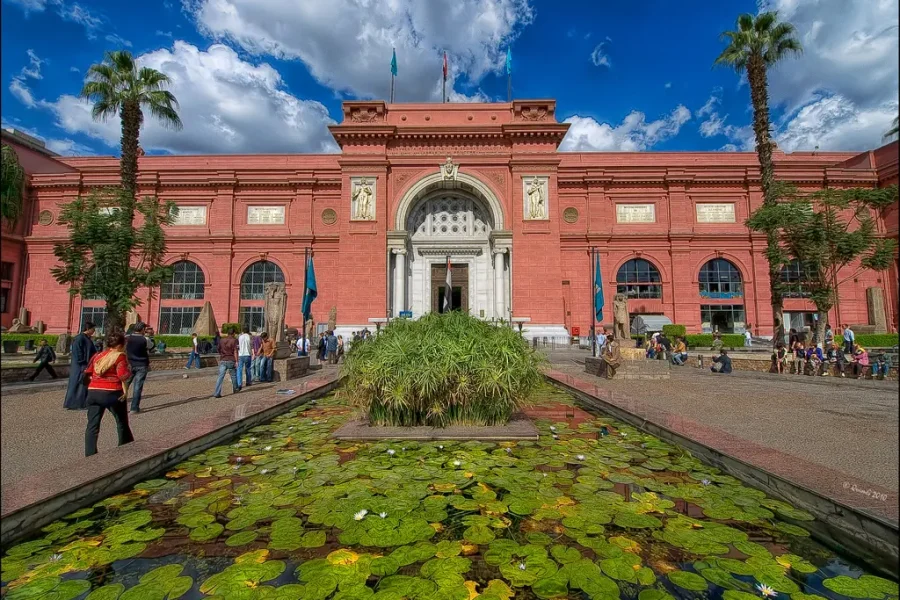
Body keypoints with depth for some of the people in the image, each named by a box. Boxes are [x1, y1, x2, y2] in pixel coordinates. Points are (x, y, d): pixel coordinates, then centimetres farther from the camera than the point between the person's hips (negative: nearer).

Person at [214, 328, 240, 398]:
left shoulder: (221, 340, 7)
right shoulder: (234, 340, -6)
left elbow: (219, 350, 18)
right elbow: (235, 352, -13)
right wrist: (236, 361, -12)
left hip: (222, 361, 3)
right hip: (231, 361, -3)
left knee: (220, 377, -2)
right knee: (234, 375, 15)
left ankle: (217, 393, -11)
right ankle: (235, 389, 32)